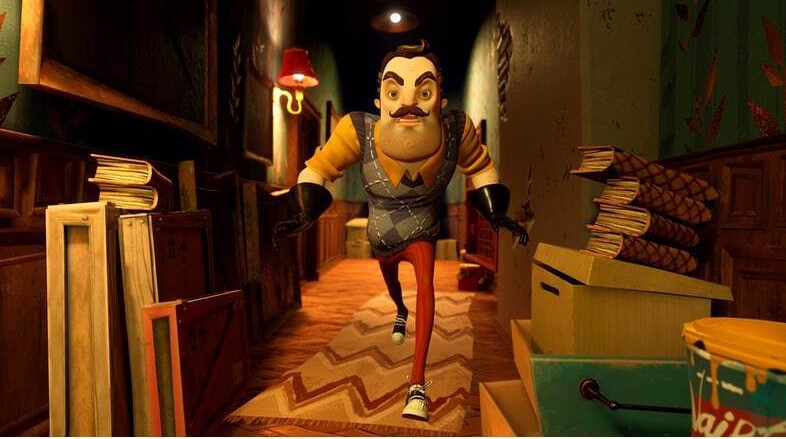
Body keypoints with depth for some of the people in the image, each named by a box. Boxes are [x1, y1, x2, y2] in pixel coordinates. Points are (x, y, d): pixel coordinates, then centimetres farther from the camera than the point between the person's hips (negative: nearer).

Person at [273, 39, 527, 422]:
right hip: (382, 235, 2)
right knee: (390, 282, 28)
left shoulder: (456, 129, -29)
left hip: (421, 232, -1)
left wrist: (495, 214, -13)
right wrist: (305, 214, -29)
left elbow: (481, 169, -6)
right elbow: (317, 170, -17)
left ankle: (417, 386, -21)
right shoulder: (359, 130, -33)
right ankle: (401, 313, 67)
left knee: (425, 282, -30)